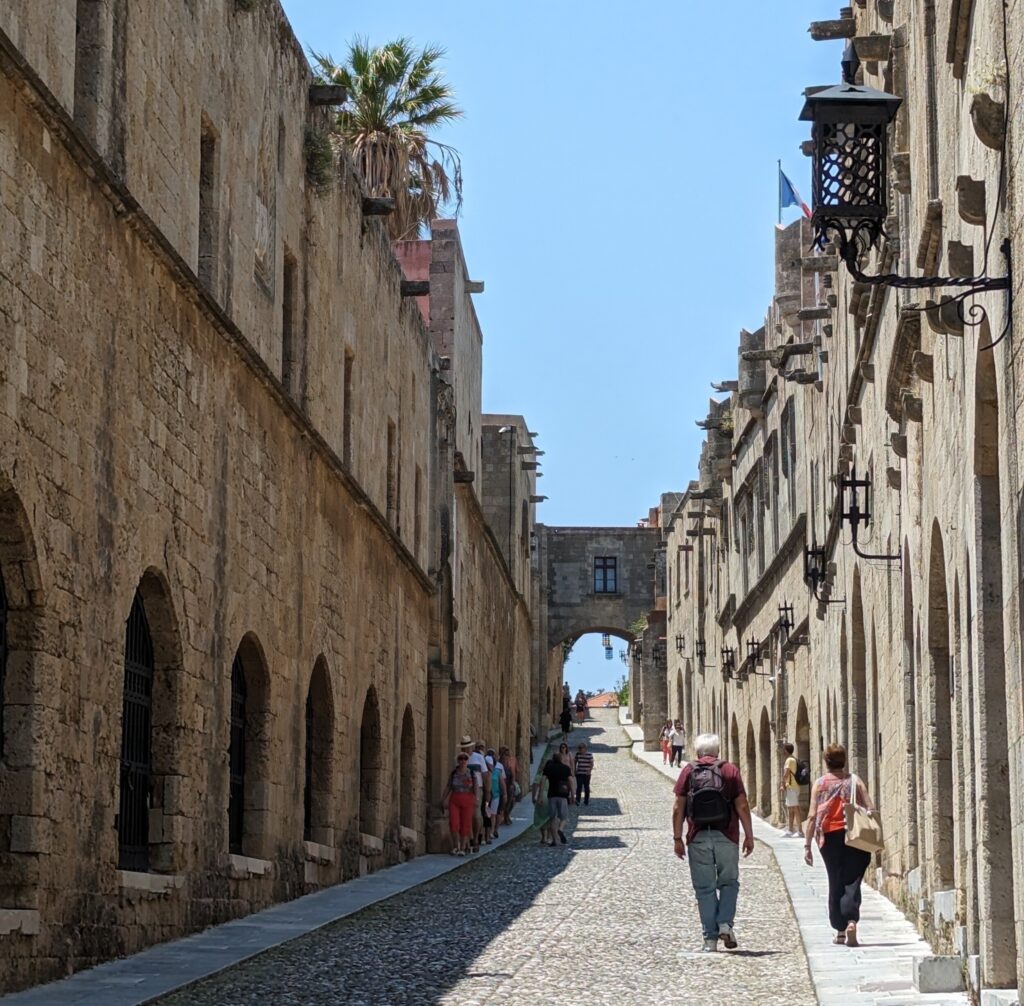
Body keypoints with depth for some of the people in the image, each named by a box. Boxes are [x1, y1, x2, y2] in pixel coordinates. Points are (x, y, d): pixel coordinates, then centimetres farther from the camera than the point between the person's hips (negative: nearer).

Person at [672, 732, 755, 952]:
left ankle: (710, 938, 4)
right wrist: (749, 835, 4)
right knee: (728, 882, 15)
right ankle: (725, 923, -4)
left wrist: (677, 838, 4)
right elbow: (742, 806, -1)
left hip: (698, 838, 0)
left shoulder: (688, 771, 4)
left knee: (704, 888, 5)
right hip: (726, 837, 0)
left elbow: (678, 808, 0)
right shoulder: (730, 770, 3)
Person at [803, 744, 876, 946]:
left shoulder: (820, 784, 0)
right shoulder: (855, 782, 1)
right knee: (852, 882, -1)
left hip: (830, 838, 0)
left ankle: (840, 930, 16)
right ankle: (851, 921, -23)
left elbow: (812, 817, -5)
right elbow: (871, 810, -5)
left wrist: (807, 845, -3)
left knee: (836, 884, 11)